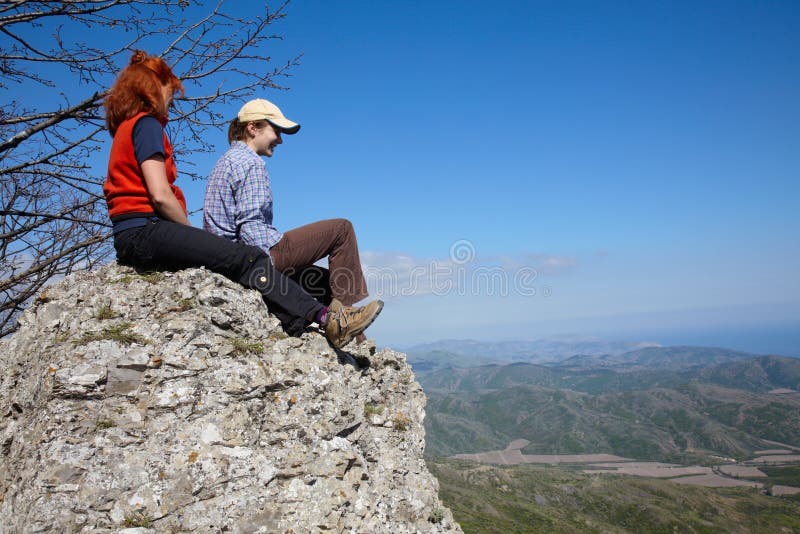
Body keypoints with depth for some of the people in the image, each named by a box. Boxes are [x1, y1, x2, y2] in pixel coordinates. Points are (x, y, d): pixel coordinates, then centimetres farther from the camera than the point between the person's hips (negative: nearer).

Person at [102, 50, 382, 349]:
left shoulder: (127, 128, 25)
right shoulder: (146, 124, -5)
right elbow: (160, 195, -16)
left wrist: (190, 236, 11)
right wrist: (191, 231, -2)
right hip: (145, 231, -10)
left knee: (242, 259, -1)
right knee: (247, 259, -17)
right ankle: (326, 320, -18)